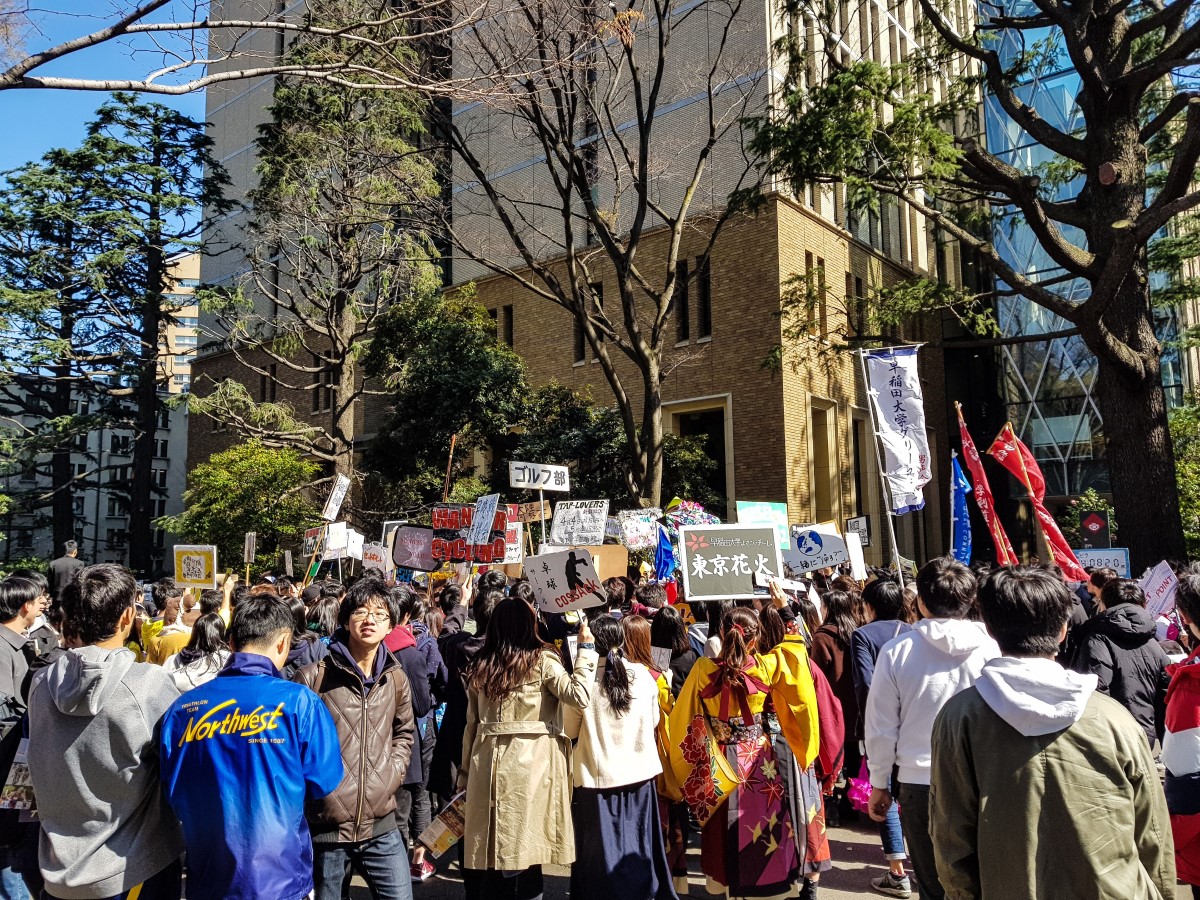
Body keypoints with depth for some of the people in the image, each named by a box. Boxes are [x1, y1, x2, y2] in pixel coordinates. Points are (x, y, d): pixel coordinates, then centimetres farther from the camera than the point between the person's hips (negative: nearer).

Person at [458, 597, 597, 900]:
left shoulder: (480, 666, 10)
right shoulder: (542, 660, -4)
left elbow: (472, 725, 13)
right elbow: (579, 695, -15)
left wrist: (466, 773, 20)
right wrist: (586, 647, -5)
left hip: (487, 764, 5)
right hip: (530, 765, -5)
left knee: (487, 857, 12)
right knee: (524, 855, 3)